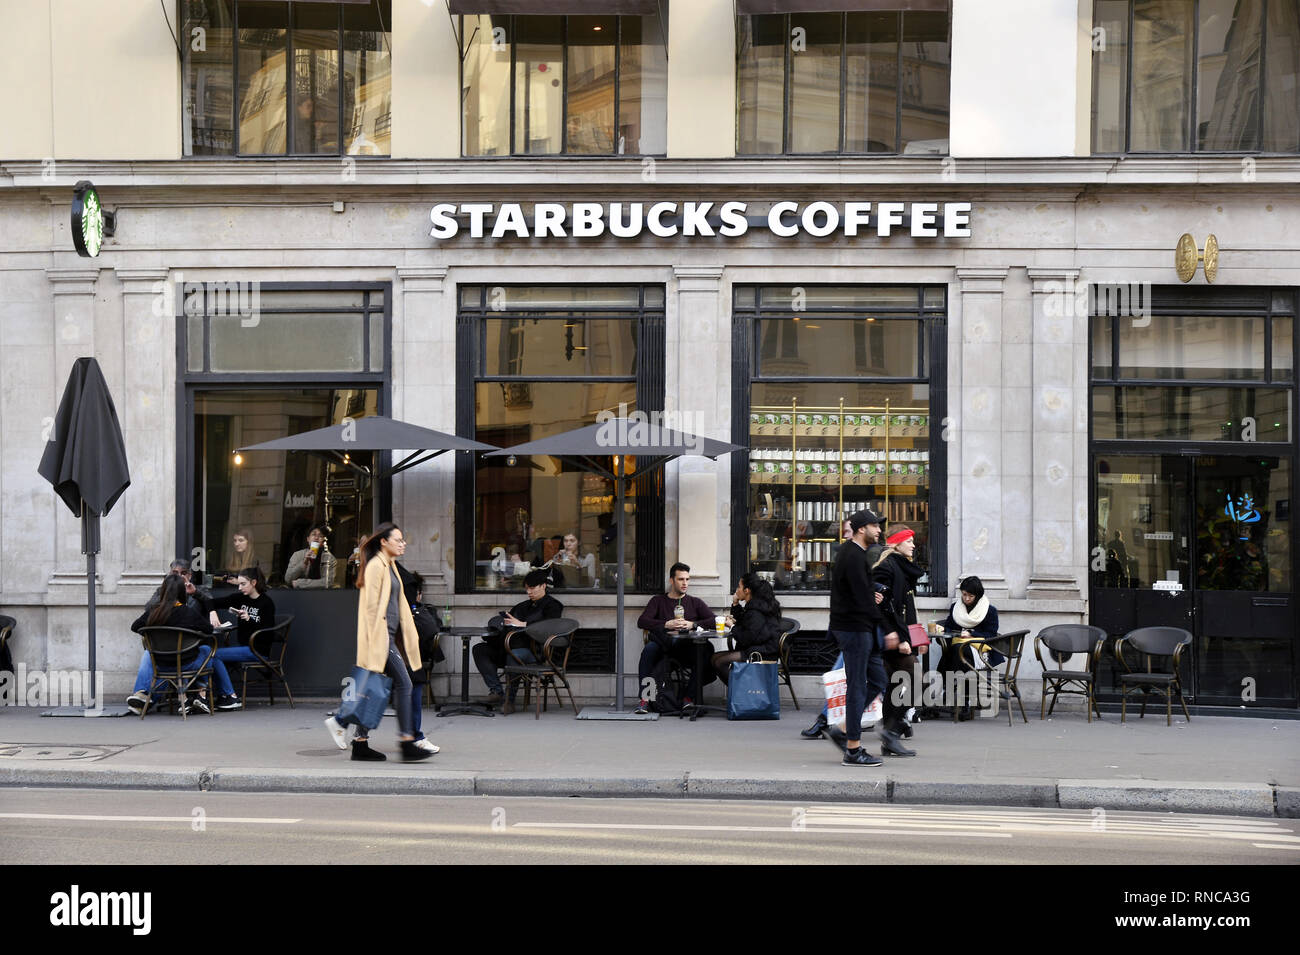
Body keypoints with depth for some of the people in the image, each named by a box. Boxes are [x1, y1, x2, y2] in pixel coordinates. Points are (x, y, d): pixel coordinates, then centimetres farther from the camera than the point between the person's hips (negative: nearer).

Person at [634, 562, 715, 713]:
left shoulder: (695, 602, 24)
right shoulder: (658, 600, 22)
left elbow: (714, 621, 9)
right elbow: (641, 621, 5)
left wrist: (692, 624, -6)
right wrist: (666, 624, -7)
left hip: (687, 646, 0)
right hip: (663, 643, 0)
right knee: (650, 648, -35)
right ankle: (644, 699, -36)